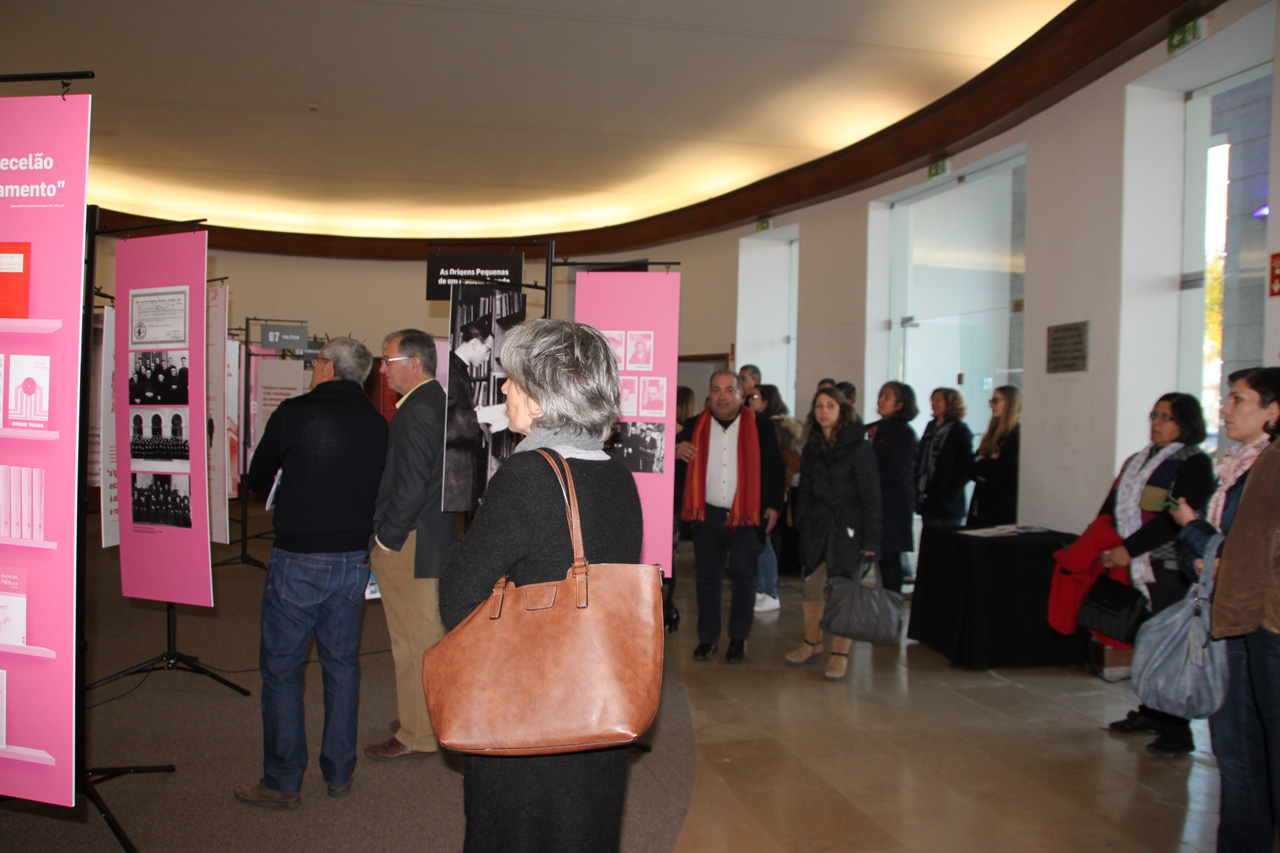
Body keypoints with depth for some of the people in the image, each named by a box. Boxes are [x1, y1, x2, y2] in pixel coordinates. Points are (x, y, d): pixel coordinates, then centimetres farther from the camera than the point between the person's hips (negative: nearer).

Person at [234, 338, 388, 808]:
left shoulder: (294, 413, -9)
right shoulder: (377, 425, 2)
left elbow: (257, 479, 3)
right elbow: (379, 489, 8)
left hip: (297, 561, -4)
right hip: (354, 560, 5)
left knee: (281, 668, 7)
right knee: (342, 665, 15)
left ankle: (282, 782, 14)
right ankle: (340, 773, 23)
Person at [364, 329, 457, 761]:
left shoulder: (416, 411, -18)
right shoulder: (437, 402, 12)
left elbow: (411, 487, -23)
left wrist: (385, 540, -14)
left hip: (409, 546, -10)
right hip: (434, 537, 10)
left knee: (414, 640, 1)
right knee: (428, 635, 18)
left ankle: (416, 735, 12)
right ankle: (429, 716, 31)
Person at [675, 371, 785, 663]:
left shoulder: (760, 427, 1)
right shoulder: (695, 426, 6)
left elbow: (775, 469, 5)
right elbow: (672, 452, 12)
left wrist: (774, 505, -1)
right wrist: (677, 450, -11)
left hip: (747, 517, -2)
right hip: (707, 515, 2)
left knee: (743, 576, 4)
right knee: (707, 576, 7)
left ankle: (739, 638, 19)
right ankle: (707, 638, 19)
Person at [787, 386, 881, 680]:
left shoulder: (858, 445, -6)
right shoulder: (811, 448, 11)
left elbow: (871, 495, -8)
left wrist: (871, 537, -12)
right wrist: (801, 527, 6)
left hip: (848, 528, -5)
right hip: (817, 527, 5)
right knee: (811, 588, 7)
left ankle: (840, 653, 12)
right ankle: (812, 643, 25)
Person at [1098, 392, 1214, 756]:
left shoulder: (1194, 463, -7)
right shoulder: (1137, 461, 17)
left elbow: (1175, 518, -17)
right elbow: (1111, 508, 14)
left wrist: (1128, 549, -18)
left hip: (1171, 571, -7)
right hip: (1137, 568, 7)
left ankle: (1177, 730, 2)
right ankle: (1150, 712, 26)